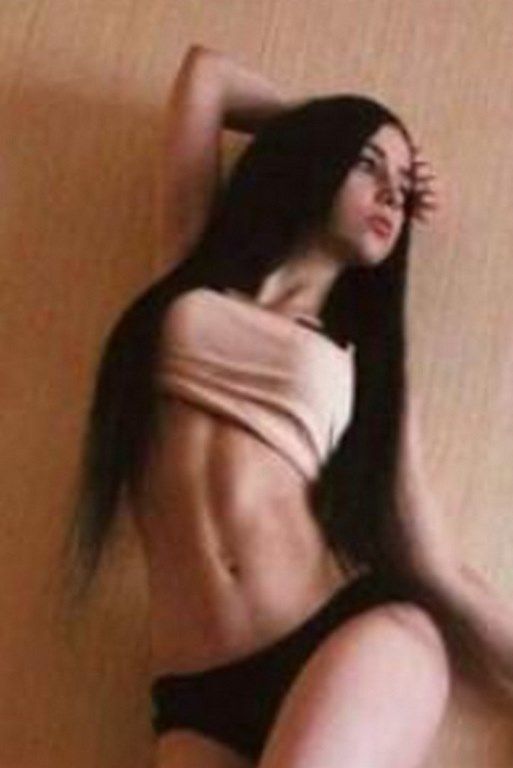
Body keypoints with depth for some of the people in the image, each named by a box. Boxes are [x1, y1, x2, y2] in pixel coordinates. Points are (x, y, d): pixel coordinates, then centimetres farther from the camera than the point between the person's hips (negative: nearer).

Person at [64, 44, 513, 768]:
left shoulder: (368, 363, 19)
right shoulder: (196, 279, 20)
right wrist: (321, 127, 37)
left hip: (357, 640, 0)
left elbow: (437, 567, 14)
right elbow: (205, 73, 29)